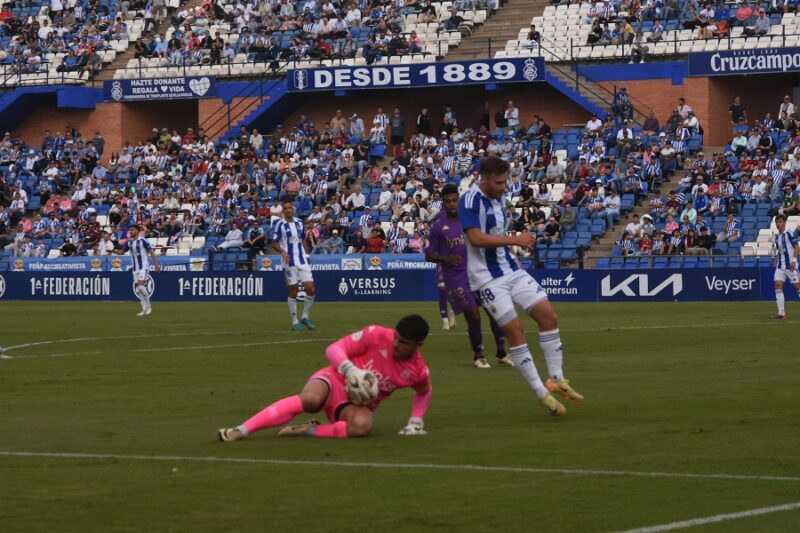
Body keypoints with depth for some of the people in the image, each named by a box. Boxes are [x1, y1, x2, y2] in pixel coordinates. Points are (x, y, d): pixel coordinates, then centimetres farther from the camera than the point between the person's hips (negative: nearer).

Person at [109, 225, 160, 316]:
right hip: (135, 268, 7)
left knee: (141, 286, -19)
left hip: (144, 267, -7)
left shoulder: (142, 241, -11)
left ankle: (148, 306, -5)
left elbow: (151, 252, -10)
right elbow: (122, 252, 16)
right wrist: (113, 251, -3)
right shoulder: (129, 242, 7)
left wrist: (156, 264, -16)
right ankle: (144, 309, 10)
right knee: (138, 289, 4)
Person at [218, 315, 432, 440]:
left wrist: (416, 421, 5)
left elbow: (424, 392, 18)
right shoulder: (377, 336, -15)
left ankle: (309, 431, -21)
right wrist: (351, 370, -29)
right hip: (336, 380, -2)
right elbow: (334, 349, -11)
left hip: (357, 404, 2)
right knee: (310, 399, -39)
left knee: (362, 425, -38)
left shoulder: (418, 371, -6)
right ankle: (241, 430, -37)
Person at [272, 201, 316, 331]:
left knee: (310, 288, -5)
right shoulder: (280, 225, -4)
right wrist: (283, 252, -22)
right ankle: (294, 322, 9)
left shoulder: (299, 223, 10)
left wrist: (306, 254, 12)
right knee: (293, 292, -1)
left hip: (302, 260, 4)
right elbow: (274, 244, -5)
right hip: (289, 262, -4)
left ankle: (305, 317, 12)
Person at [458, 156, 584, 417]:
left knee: (548, 316, 0)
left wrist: (513, 255, 17)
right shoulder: (470, 201, -17)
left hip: (510, 270, 9)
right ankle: (541, 393, -6)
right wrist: (514, 240, -27)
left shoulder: (497, 198, 11)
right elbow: (476, 238, -28)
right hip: (487, 277, -9)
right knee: (515, 330, -12)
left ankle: (557, 380, 9)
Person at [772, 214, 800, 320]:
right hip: (780, 265, 6)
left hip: (790, 265, -6)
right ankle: (781, 313, -7)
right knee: (778, 285, -7)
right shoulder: (776, 236, 11)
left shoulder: (789, 234, -9)